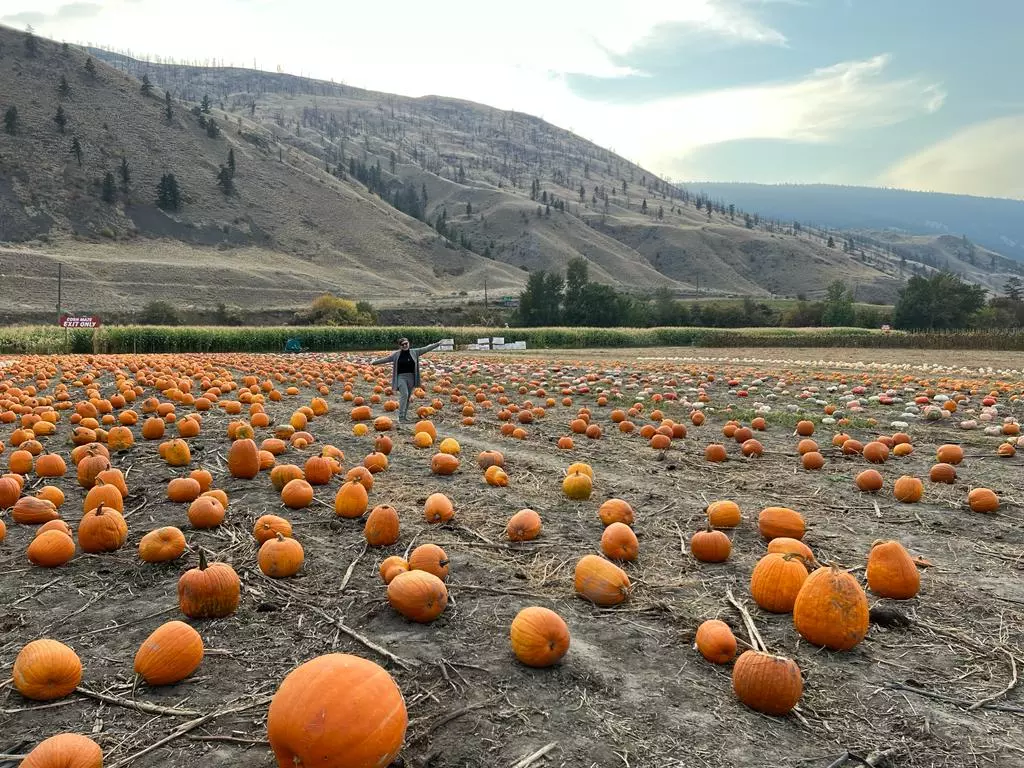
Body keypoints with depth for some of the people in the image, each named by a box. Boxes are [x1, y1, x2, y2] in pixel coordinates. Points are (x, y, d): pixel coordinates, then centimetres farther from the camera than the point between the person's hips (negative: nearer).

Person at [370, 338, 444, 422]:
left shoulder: (414, 352, 5)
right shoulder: (396, 354, 3)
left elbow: (426, 349, 7)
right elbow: (386, 359, 10)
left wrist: (437, 344, 6)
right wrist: (374, 362, 12)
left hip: (411, 377, 3)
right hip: (401, 377, -3)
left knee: (408, 397, 9)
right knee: (404, 394, -18)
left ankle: (404, 416, 21)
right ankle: (400, 416, -15)